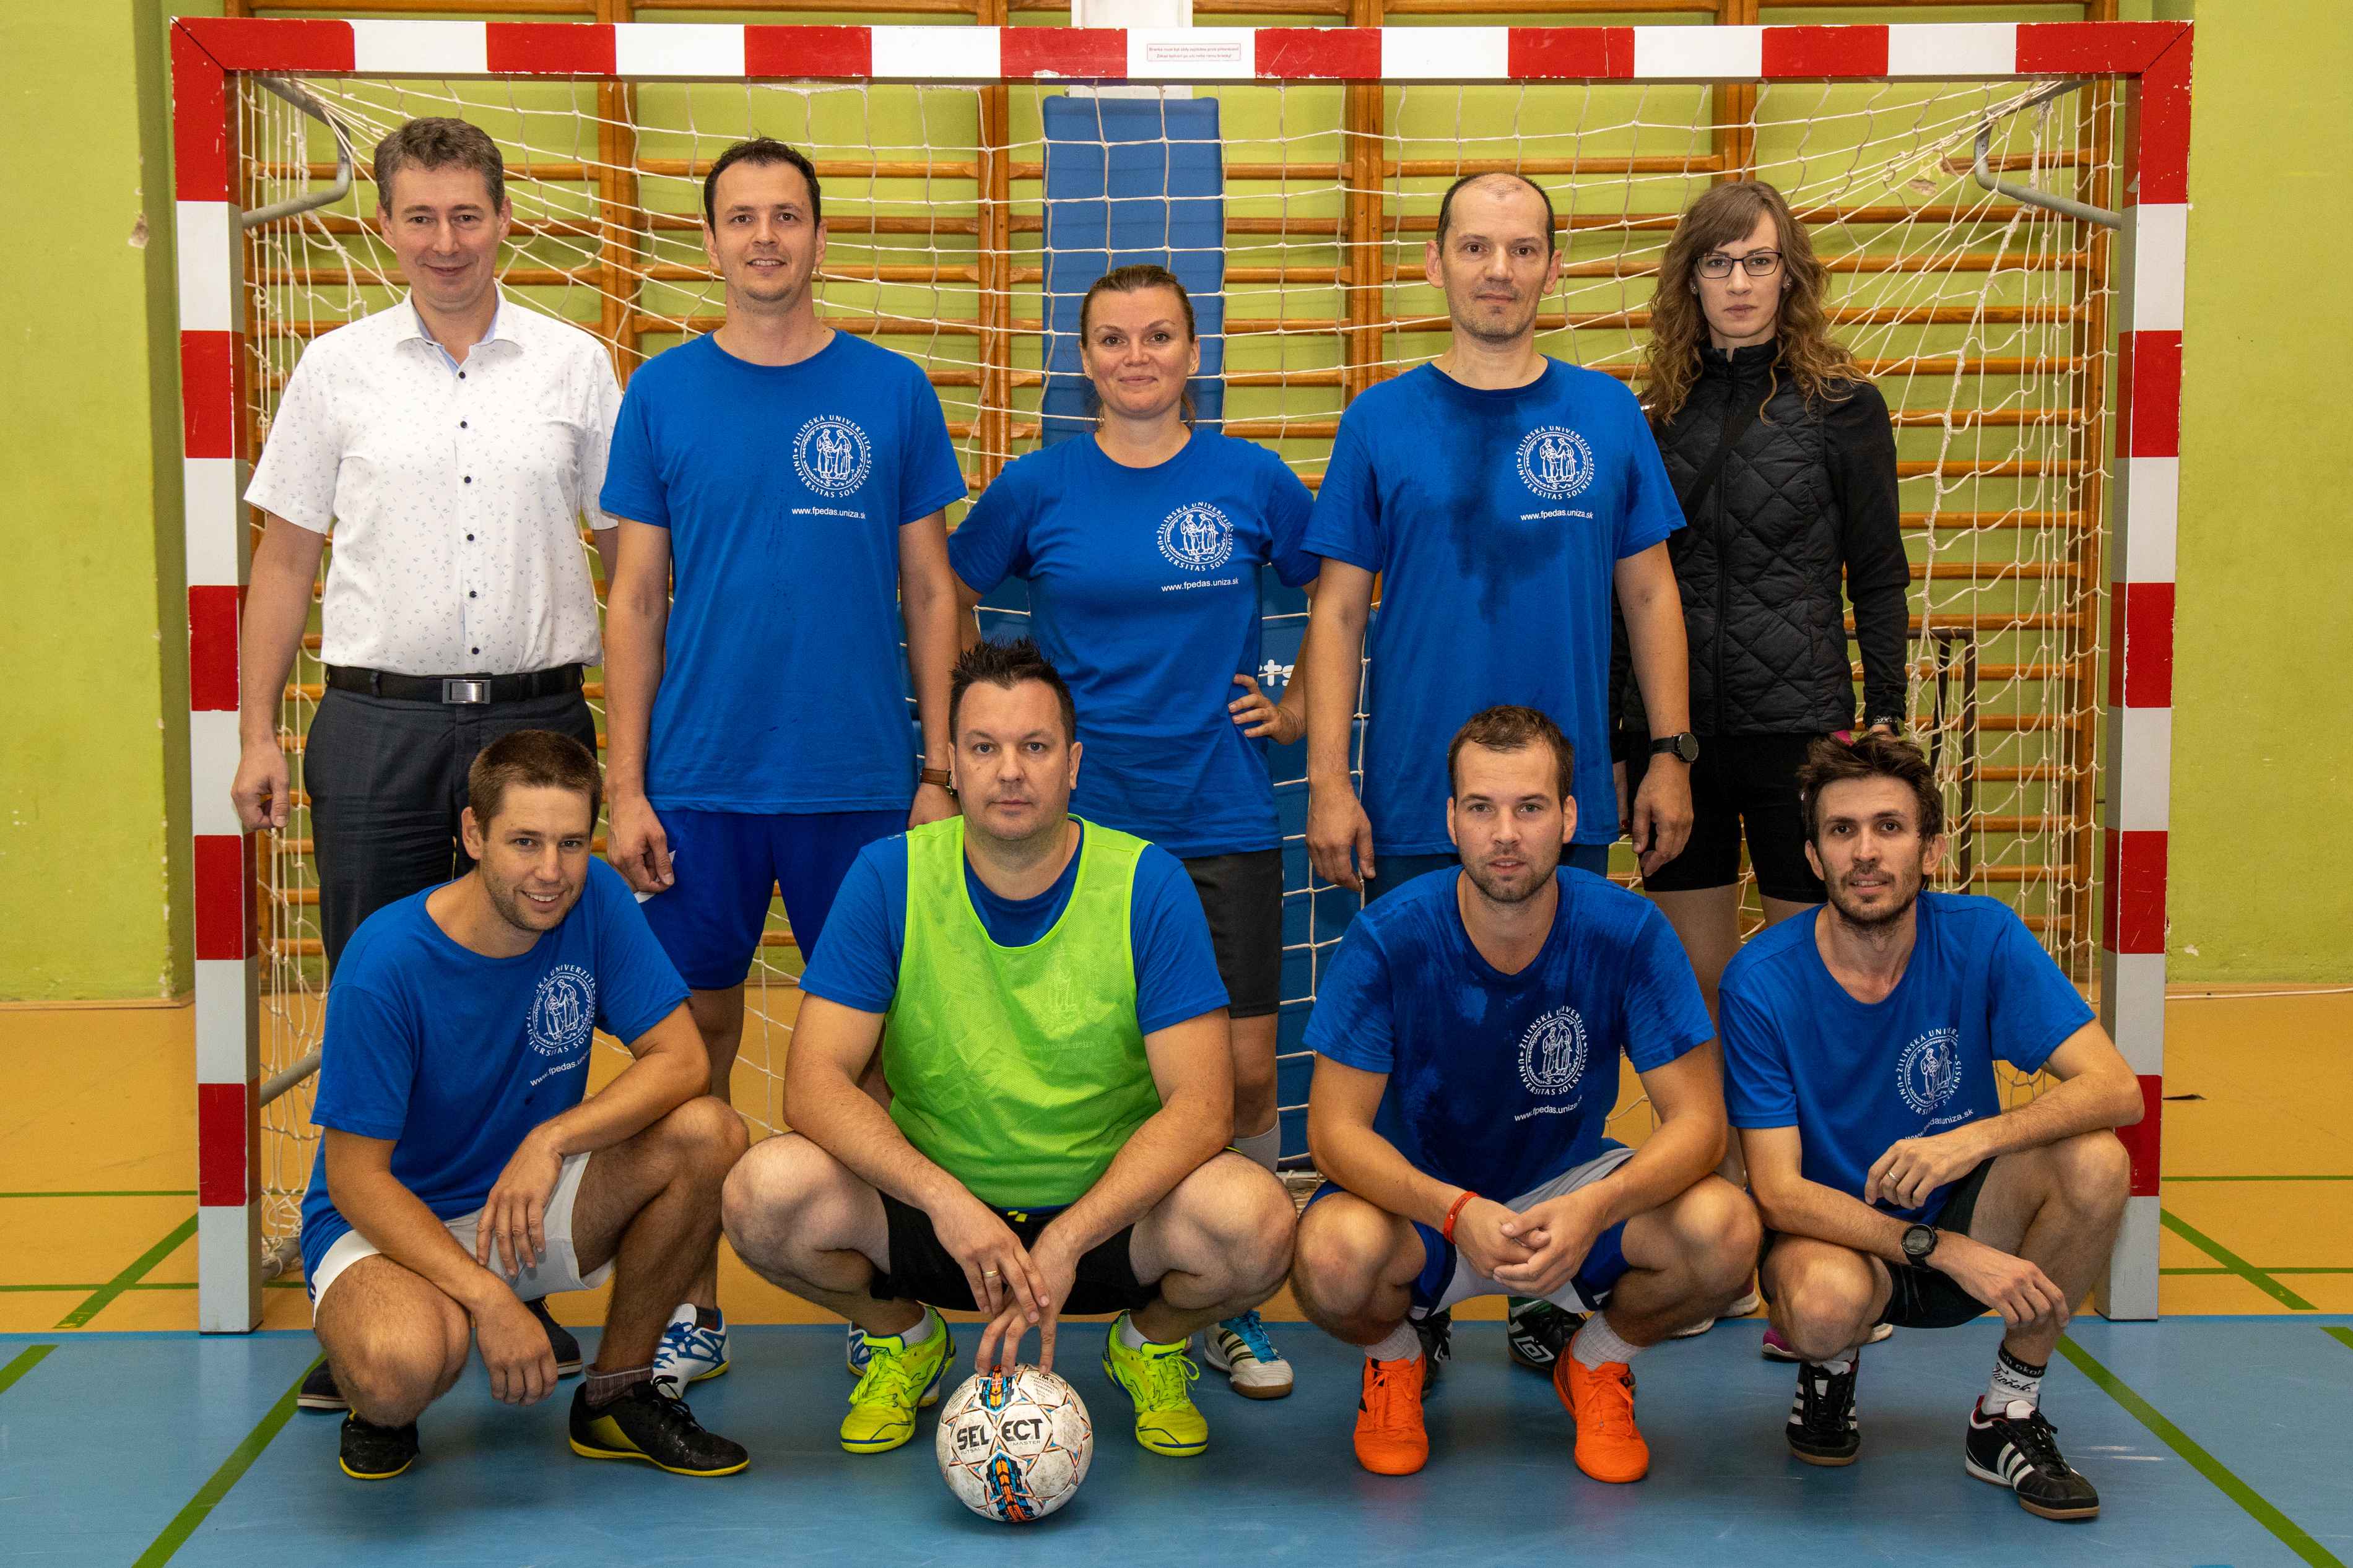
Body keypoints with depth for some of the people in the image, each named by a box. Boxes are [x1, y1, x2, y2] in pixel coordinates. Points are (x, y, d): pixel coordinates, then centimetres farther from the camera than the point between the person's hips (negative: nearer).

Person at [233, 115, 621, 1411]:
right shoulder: (338, 370, 6)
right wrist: (256, 733, 2)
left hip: (535, 718, 0)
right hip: (376, 724, 0)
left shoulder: (576, 367, 6)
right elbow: (286, 558, 8)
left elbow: (632, 550, 9)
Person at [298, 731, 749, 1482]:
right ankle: (380, 1410, 3)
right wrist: (488, 1296, -31)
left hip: (530, 1198, 5)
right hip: (389, 1221, -5)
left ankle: (618, 1393, -1)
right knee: (405, 1362, -39)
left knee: (709, 1135, -21)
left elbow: (681, 1059, -14)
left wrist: (550, 1140, -29)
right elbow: (356, 1178, -21)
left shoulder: (594, 900, -12)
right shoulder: (387, 961, -23)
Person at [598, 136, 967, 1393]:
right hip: (699, 782, 1)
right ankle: (692, 1307, 19)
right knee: (695, 1034, 7)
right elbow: (635, 599, 4)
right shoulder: (663, 394, 4)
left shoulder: (892, 392, 3)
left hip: (860, 779, 0)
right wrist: (626, 789, -1)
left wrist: (938, 771, 1)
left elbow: (929, 592, 6)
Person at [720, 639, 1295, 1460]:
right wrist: (944, 1199, -31)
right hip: (934, 1206, 1)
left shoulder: (1149, 884, -10)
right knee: (766, 1192, -27)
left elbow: (1201, 1105, -16)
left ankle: (1152, 1341, 6)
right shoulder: (889, 877, -8)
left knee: (1256, 1219, -31)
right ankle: (901, 1334, 7)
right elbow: (816, 1082, -14)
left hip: (1108, 1211, -1)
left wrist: (1065, 1241, -29)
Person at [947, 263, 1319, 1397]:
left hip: (1223, 822, 0)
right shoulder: (1037, 487, 2)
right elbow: (949, 603, 15)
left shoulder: (1252, 480, 2)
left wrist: (1299, 710, 8)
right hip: (1078, 819, 0)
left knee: (1243, 1070, 0)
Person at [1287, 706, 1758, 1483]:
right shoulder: (1389, 939, -19)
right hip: (1421, 1195, -1)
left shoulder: (1628, 933, -17)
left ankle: (1598, 1363, 7)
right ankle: (1396, 1361, 5)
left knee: (1726, 1231, -28)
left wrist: (1592, 1210, -38)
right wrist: (1457, 1213, -39)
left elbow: (1697, 1119, -18)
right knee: (1334, 1257, -35)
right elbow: (1336, 1129, -20)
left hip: (1571, 1190, 1)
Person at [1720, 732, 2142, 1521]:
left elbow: (2117, 1090, -19)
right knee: (1826, 1302, -38)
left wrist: (1973, 1138, -37)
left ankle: (2008, 1414, -4)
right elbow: (1779, 1190, -19)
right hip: (1832, 1232, -3)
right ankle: (1829, 1371, 4)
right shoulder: (1760, 982, -17)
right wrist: (1944, 1249, -30)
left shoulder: (1982, 938, -12)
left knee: (2095, 1162, -26)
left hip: (1964, 1220, 3)